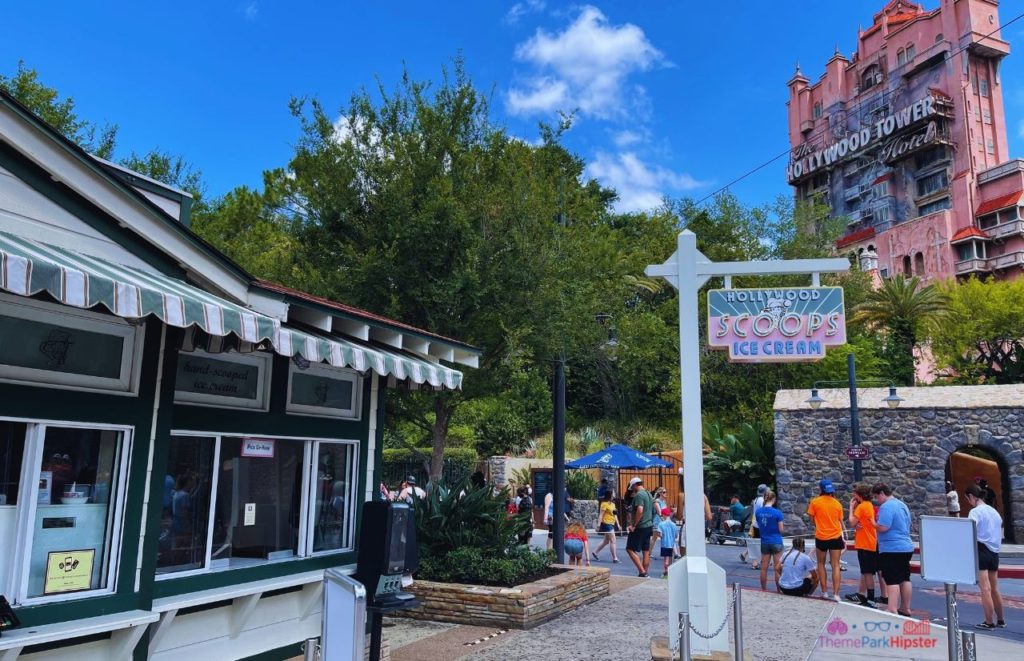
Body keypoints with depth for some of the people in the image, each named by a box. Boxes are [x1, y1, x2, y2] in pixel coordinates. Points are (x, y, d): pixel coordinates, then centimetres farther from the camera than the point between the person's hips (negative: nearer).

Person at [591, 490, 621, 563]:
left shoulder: (612, 504, 13)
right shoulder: (604, 503, -12)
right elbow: (601, 515, -14)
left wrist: (618, 524, 15)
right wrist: (598, 525, -17)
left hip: (612, 524, 9)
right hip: (607, 524, -9)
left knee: (606, 541, 15)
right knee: (613, 541, -8)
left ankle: (595, 552, 27)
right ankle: (615, 558, -2)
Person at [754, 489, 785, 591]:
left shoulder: (758, 511, -4)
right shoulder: (777, 512, -15)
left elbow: (758, 526, 5)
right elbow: (781, 530, -9)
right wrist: (784, 529, 11)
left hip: (764, 542, 4)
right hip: (776, 542, -3)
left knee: (764, 568, 11)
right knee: (777, 569, 6)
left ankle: (763, 590, 18)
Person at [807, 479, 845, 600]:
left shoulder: (815, 502, -7)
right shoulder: (837, 503, 1)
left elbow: (811, 519, 0)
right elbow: (840, 521, 8)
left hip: (821, 537, -2)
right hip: (836, 537, 2)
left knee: (821, 564, 14)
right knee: (835, 566, 3)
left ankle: (825, 592, 13)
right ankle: (835, 594, -2)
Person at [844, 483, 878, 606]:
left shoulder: (862, 506, -16)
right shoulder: (869, 505, 13)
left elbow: (852, 522, -16)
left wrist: (851, 507, -9)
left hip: (865, 544, -10)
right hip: (869, 543, 10)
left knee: (868, 572, -7)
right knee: (865, 572, 17)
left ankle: (871, 600, -6)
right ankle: (861, 594, 26)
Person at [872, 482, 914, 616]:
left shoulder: (886, 507, -17)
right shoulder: (902, 505, 15)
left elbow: (882, 527, -25)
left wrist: (873, 522, -5)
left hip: (892, 549, -9)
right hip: (906, 547, 9)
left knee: (892, 580, -10)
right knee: (904, 578, 14)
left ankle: (892, 609, -14)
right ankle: (906, 609, 22)